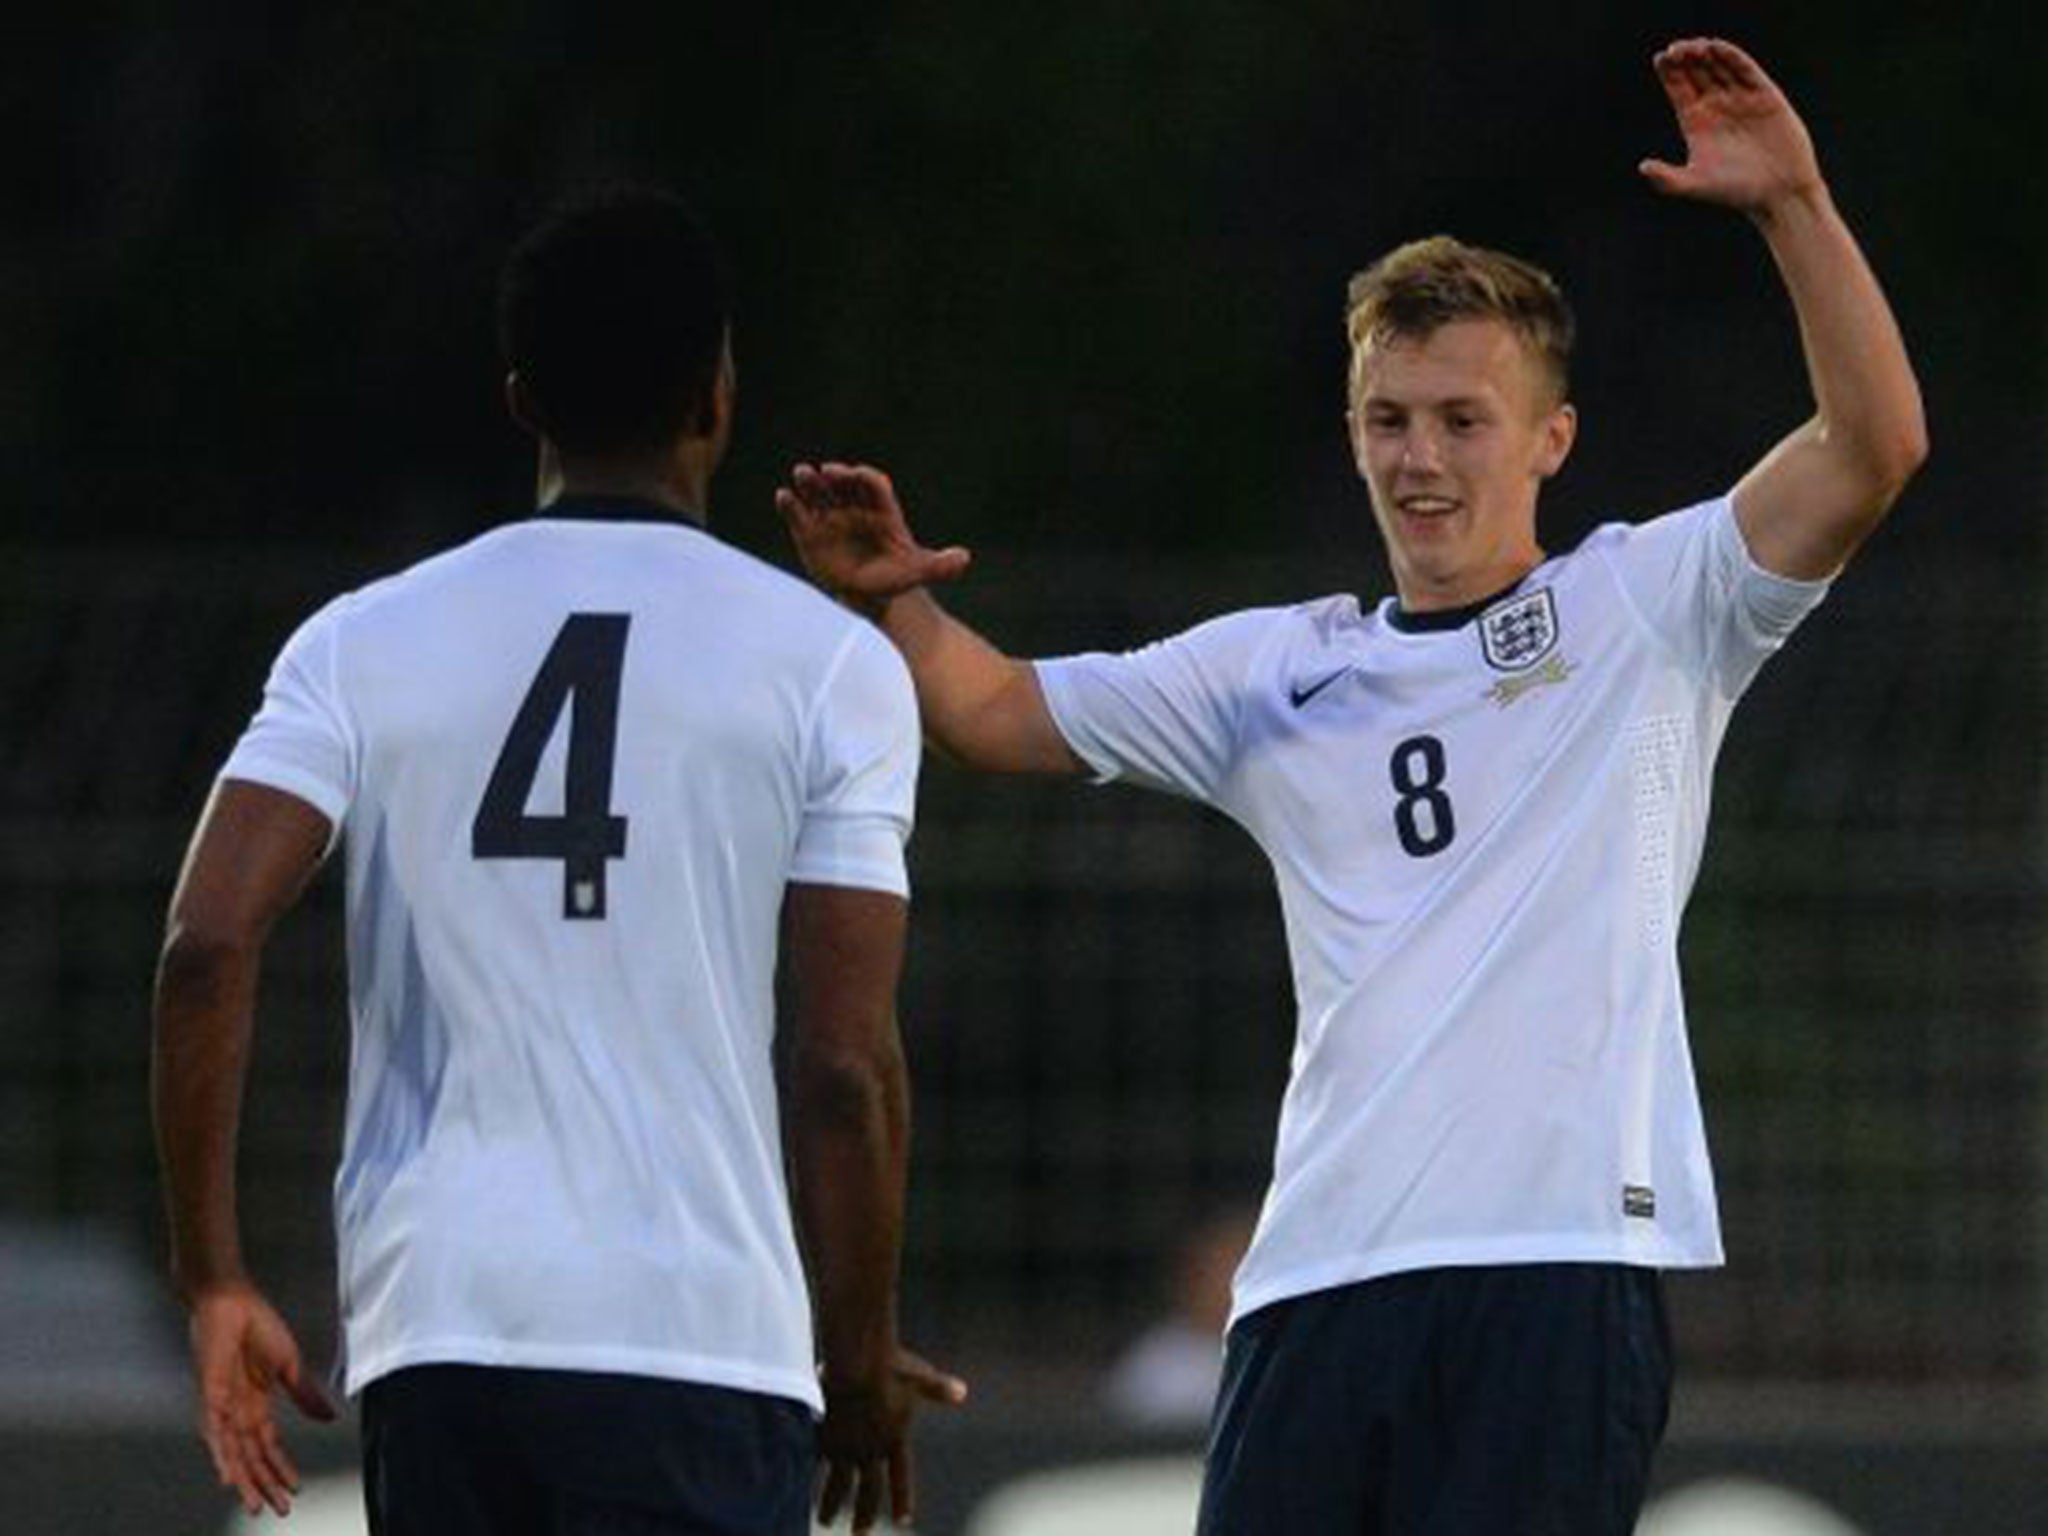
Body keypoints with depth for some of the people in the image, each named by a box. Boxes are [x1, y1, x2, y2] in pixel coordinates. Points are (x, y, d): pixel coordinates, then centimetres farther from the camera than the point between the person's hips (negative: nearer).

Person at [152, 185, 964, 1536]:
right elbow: (843, 1063, -2)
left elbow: (209, 946, -4)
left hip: (431, 1326, 3)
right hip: (702, 1343, -3)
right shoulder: (830, 667, 2)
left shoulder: (364, 643, 8)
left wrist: (217, 1282, 4)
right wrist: (862, 1359, 11)